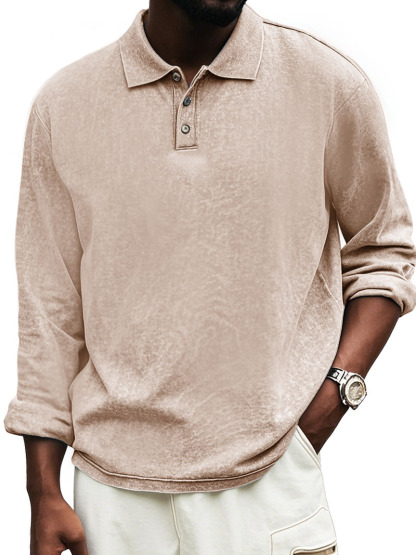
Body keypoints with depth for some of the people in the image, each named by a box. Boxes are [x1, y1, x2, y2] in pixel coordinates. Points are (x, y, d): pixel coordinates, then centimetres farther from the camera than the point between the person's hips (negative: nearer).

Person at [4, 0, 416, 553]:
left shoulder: (331, 84, -3)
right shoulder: (62, 104, -1)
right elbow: (50, 314, 3)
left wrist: (337, 385, -6)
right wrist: (45, 497, 3)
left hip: (273, 484, -1)